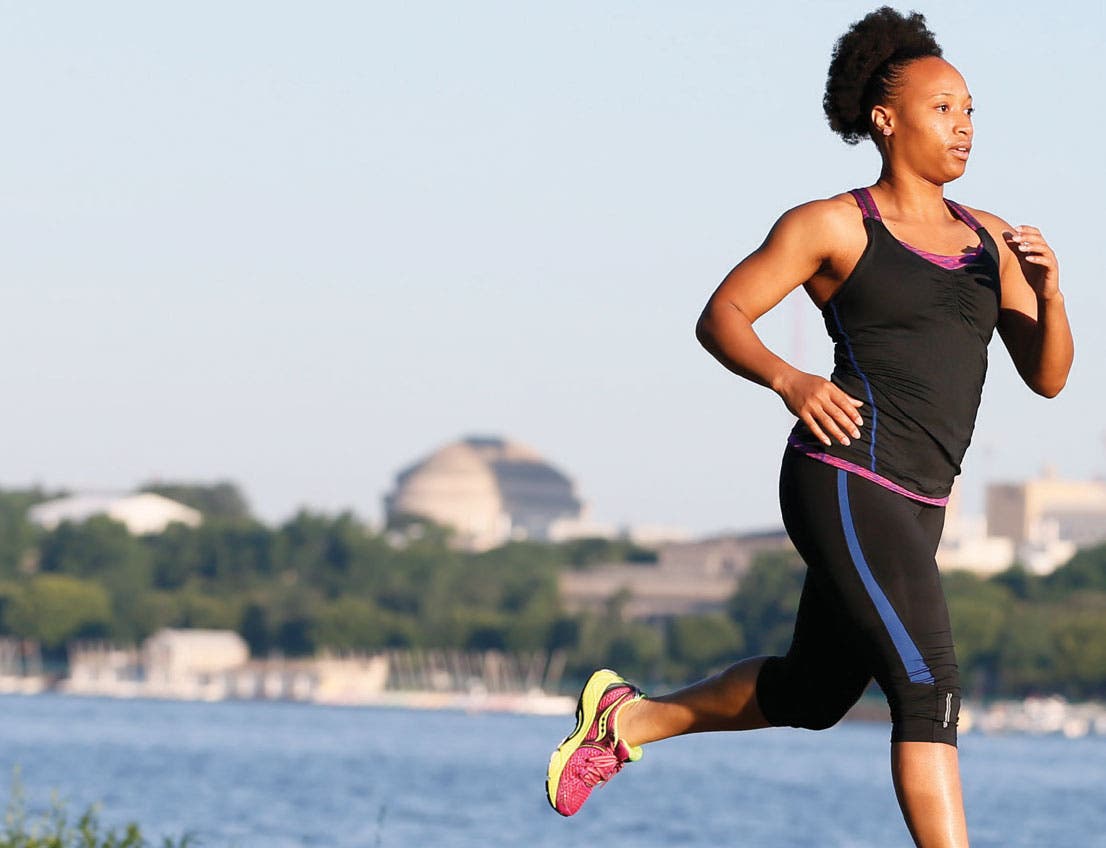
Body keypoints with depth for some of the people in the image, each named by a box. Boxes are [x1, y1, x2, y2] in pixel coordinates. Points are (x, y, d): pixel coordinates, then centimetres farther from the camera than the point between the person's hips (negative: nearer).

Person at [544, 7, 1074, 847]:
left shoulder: (990, 239, 13)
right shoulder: (832, 226, -3)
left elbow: (1048, 376, 10)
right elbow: (719, 317, -1)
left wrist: (1048, 291, -10)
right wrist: (789, 380, -19)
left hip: (913, 503, 8)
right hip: (846, 483, -8)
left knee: (813, 694, 21)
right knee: (931, 691, -17)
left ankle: (629, 717, 42)